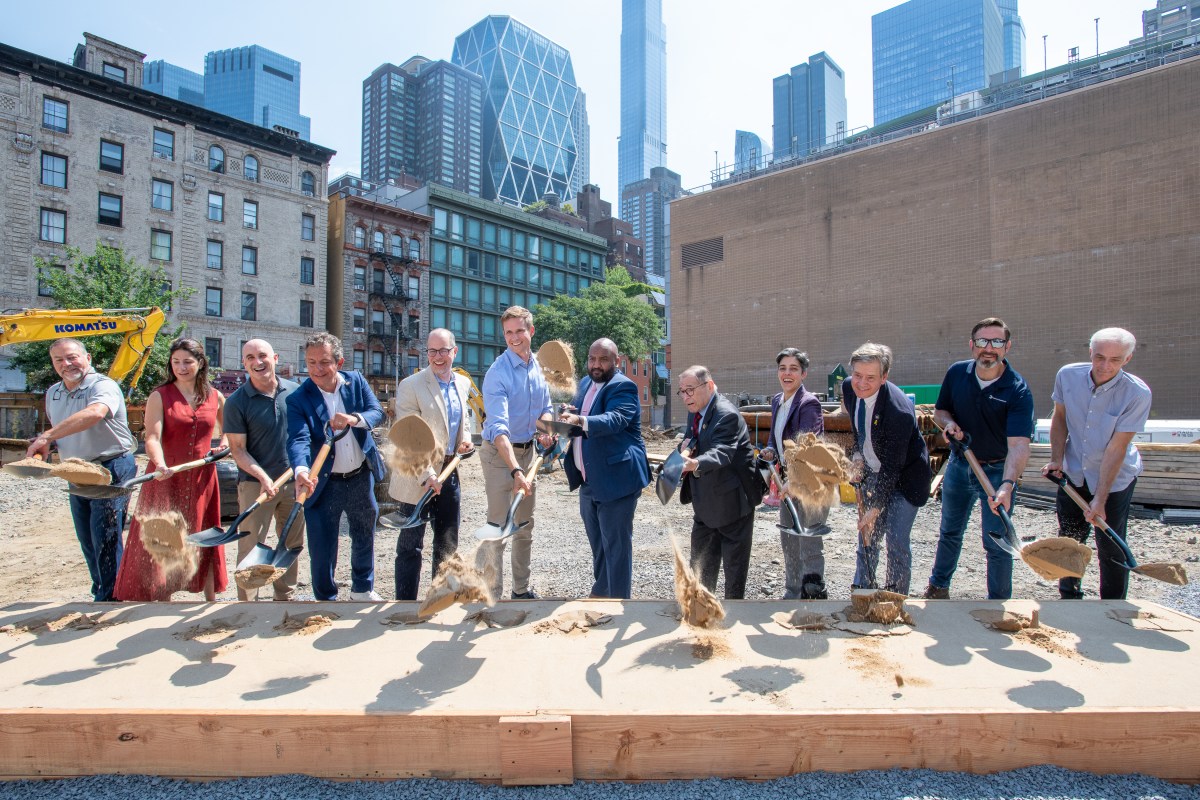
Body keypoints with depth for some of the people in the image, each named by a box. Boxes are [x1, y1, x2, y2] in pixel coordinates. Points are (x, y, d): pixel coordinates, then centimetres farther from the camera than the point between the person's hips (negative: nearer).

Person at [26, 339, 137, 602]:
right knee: (87, 541, 15)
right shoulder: (52, 394, 12)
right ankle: (101, 592, 29)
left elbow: (95, 413, -37)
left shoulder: (103, 386, -15)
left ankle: (109, 600, 3)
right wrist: (42, 448, 7)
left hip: (110, 469, -8)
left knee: (105, 539, -7)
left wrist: (46, 437, -37)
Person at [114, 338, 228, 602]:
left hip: (201, 478, 2)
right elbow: (152, 438, -15)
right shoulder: (159, 397, -3)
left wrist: (224, 444, 2)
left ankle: (211, 602, 21)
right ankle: (164, 602, 12)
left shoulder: (215, 397, 5)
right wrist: (160, 465, -33)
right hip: (166, 477, -2)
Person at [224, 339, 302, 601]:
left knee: (292, 545, 15)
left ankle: (286, 597, 32)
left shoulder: (295, 391, 1)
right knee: (251, 548, 3)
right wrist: (263, 477, -21)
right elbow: (237, 449, -8)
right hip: (255, 484, -4)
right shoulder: (237, 402, -8)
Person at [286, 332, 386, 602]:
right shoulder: (298, 399, -12)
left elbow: (377, 412, -12)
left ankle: (363, 589, 44)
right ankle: (326, 600, 29)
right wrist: (302, 471, -45)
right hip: (324, 485, -3)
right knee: (322, 550, 4)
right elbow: (298, 439, -26)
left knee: (365, 537, 21)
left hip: (362, 478, 4)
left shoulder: (356, 381, -2)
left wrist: (354, 419, -34)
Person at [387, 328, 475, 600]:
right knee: (410, 547, 5)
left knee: (447, 544, 16)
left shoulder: (463, 383, 8)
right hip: (416, 479, -6)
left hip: (449, 474, 6)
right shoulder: (410, 386, -12)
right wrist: (426, 476, -22)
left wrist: (466, 439, 2)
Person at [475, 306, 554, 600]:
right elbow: (498, 427, -30)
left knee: (525, 526, 16)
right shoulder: (498, 373, -21)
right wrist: (515, 470, -40)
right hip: (499, 454, -7)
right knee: (498, 528, -7)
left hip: (527, 451, 8)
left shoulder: (538, 367, 2)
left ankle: (522, 589, 31)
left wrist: (544, 429, -7)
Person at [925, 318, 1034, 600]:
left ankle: (999, 603, 24)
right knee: (949, 532, 19)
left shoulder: (1018, 390, -21)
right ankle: (938, 586, 38)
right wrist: (948, 423, -18)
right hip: (959, 463, 4)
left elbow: (1019, 445, -31)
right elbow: (940, 410, 6)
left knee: (997, 543, 3)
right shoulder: (956, 373, -8)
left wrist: (1006, 486, -45)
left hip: (998, 470, -4)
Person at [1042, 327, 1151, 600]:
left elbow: (1117, 448, -22)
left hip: (1115, 479, -3)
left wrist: (1100, 499, -22)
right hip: (1073, 474, 3)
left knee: (1111, 549, 4)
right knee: (1069, 540, 15)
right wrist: (1057, 460, -7)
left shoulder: (1137, 393, -22)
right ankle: (1069, 598, 36)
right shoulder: (1068, 376, -13)